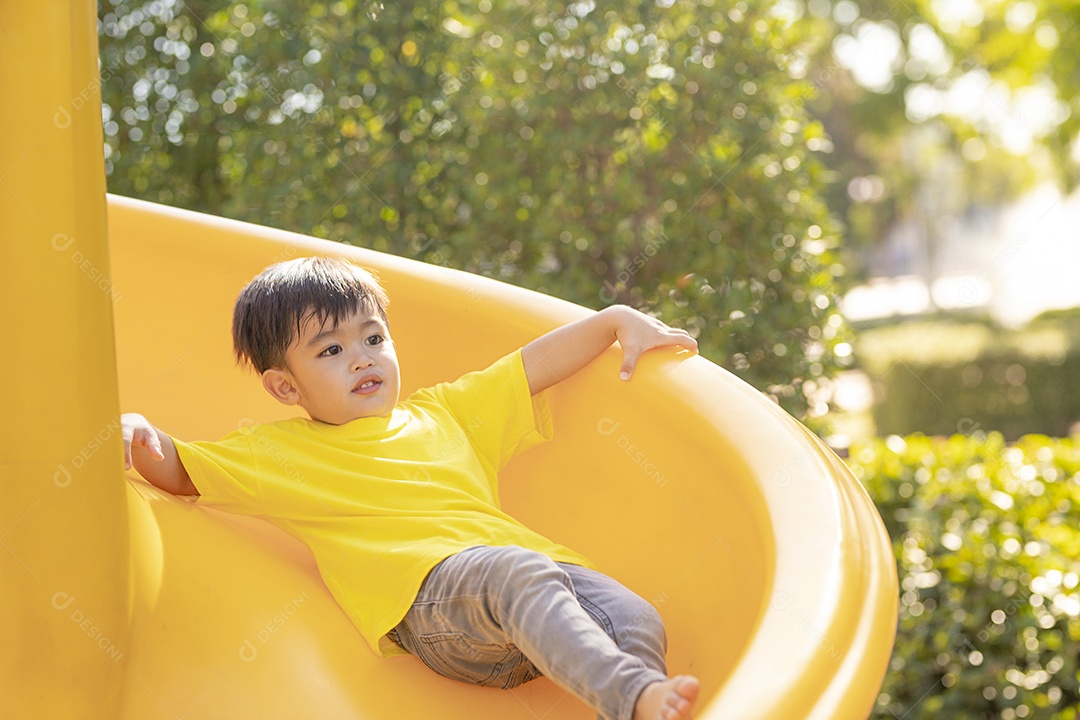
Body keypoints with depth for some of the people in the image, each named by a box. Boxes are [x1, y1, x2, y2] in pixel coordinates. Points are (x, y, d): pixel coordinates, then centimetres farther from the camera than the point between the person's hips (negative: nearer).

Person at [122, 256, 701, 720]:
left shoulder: (444, 414, 31)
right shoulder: (280, 453, 19)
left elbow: (538, 365, 35)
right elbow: (175, 470, 18)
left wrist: (619, 319, 28)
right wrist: (138, 432, -4)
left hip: (535, 562, 7)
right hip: (428, 588, -6)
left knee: (636, 621, -21)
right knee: (519, 574, -38)